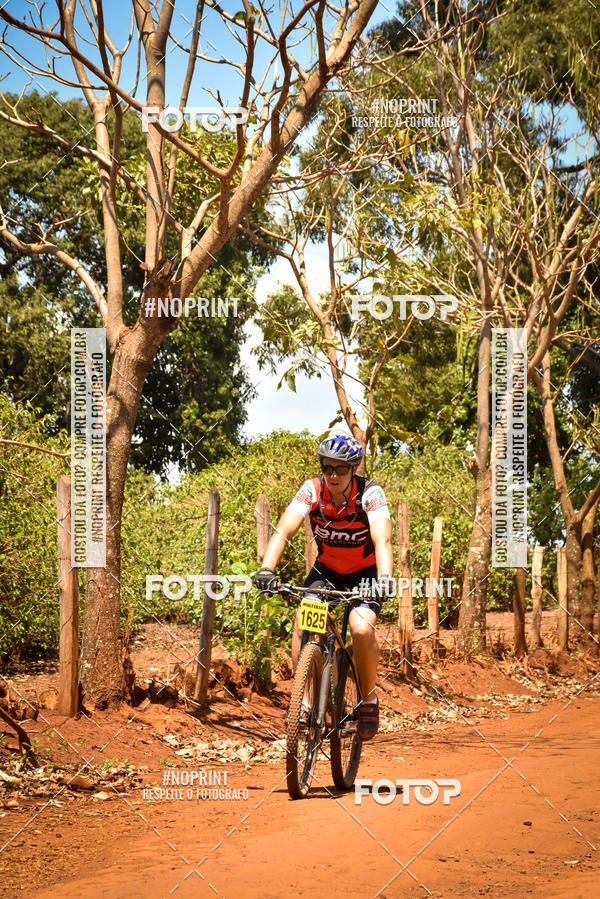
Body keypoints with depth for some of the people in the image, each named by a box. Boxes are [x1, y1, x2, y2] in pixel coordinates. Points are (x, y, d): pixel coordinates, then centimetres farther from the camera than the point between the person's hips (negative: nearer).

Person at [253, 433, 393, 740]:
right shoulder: (312, 490, -20)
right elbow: (284, 531, -29)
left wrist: (385, 578, -55)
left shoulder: (369, 493, -25)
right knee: (302, 622, -21)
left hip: (366, 572, -2)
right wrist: (267, 569, -45)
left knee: (362, 629, -26)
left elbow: (382, 540, -36)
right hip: (327, 568, 3)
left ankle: (369, 699, -3)